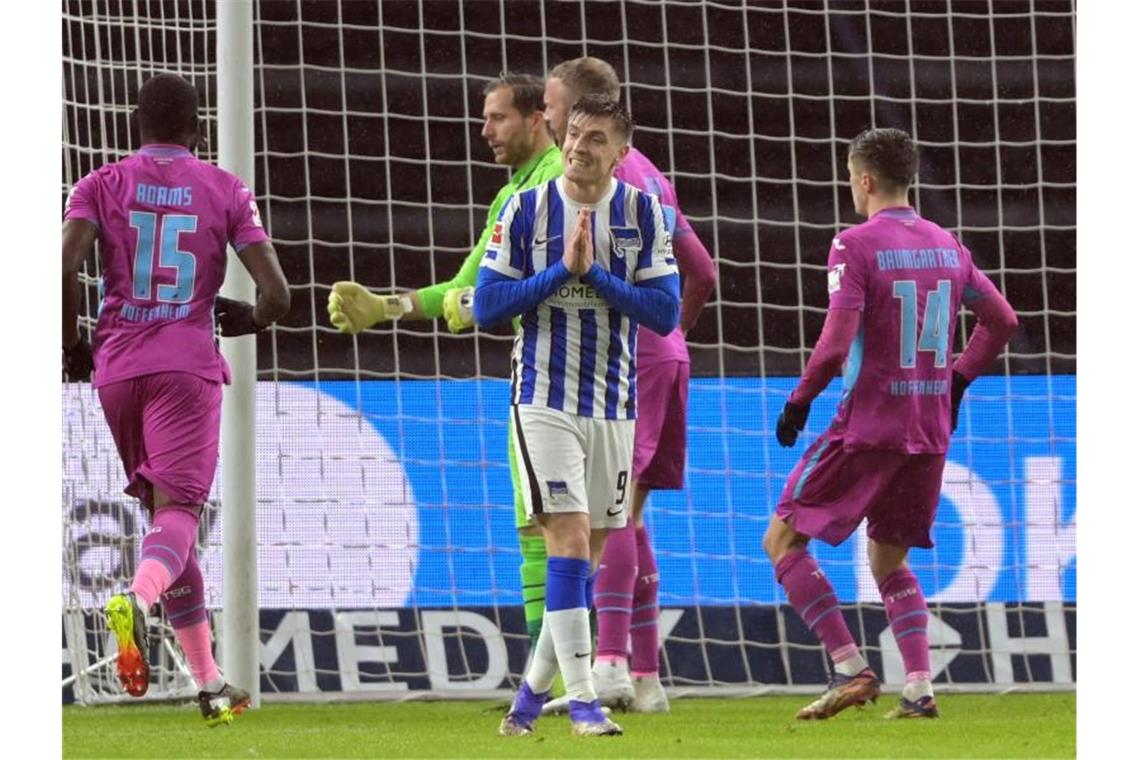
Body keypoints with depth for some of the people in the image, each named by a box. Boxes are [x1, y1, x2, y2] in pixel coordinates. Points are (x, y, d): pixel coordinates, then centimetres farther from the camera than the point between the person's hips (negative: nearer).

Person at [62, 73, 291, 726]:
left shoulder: (102, 185, 6)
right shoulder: (225, 191, 5)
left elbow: (66, 267, -10)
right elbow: (277, 294, -2)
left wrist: (71, 345, 5)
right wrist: (249, 322, 21)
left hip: (117, 367, 2)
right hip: (188, 367, -2)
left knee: (166, 508, 14)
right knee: (178, 512, -9)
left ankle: (210, 682, 15)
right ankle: (139, 599, -45)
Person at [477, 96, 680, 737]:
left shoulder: (644, 214, 1)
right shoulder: (526, 210, -2)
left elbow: (665, 312, -5)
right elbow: (487, 304, -5)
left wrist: (596, 273, -16)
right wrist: (561, 271, -14)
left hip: (614, 404, 3)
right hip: (545, 399, -3)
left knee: (588, 554, 8)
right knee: (569, 535, -15)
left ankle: (535, 689, 21)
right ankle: (582, 700, -16)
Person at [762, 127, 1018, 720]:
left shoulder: (855, 246, -11)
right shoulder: (946, 246, 8)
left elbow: (835, 346, -18)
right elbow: (1002, 321, 15)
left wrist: (799, 402, -4)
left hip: (866, 428, -7)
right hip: (929, 431, 7)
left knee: (783, 541, 4)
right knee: (888, 561, 18)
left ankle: (851, 669, -7)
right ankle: (919, 688, 2)